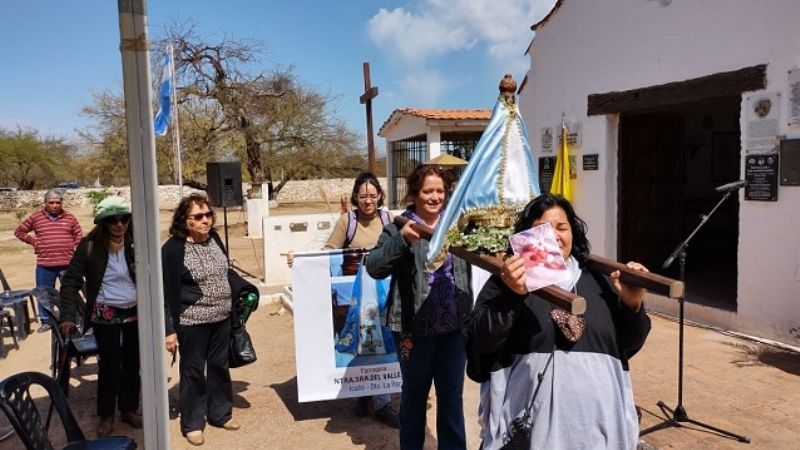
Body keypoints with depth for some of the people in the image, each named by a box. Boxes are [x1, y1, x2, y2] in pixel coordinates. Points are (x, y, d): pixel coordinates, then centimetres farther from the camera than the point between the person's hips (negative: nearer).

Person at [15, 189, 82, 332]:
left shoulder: (70, 217, 3)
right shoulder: (36, 217, 2)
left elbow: (79, 236, 10)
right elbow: (19, 231, 13)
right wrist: (33, 242, 3)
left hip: (68, 264, 0)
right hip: (44, 265, 1)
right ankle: (45, 321, 23)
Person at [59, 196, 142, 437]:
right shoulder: (89, 246, -10)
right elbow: (71, 281, -7)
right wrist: (68, 316, -16)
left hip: (136, 312, 2)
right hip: (104, 315, -2)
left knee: (132, 362, 13)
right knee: (109, 364, 3)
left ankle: (129, 409, 31)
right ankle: (106, 415, 22)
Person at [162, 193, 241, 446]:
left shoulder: (214, 238, 2)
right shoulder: (172, 249, -16)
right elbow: (168, 292, -14)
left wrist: (233, 306, 16)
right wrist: (169, 329, -14)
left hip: (221, 319, 6)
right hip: (192, 323, -5)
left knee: (219, 366, 16)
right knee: (193, 371, 8)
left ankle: (220, 413, 32)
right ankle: (192, 423, 23)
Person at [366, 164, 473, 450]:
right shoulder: (399, 227, -5)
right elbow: (374, 267, -14)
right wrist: (401, 240, -27)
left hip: (454, 324, 3)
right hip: (414, 326, -3)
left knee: (452, 394, 15)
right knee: (415, 393, 14)